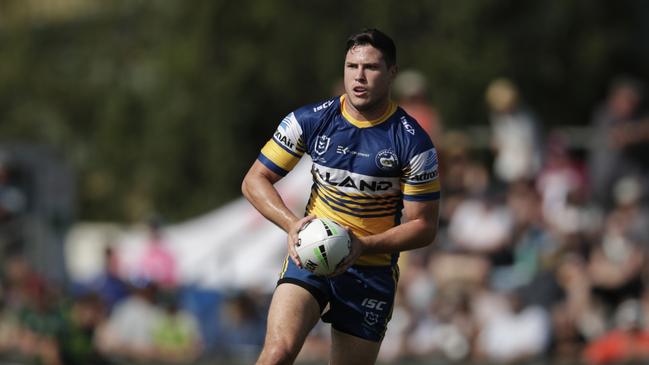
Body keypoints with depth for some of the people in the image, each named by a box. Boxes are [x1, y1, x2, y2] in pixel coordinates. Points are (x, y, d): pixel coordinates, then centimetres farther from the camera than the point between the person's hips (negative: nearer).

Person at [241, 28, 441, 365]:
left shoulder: (414, 143, -8)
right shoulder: (311, 120, -3)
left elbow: (424, 226, -4)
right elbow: (255, 180, 3)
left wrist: (364, 246, -20)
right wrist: (292, 223, -16)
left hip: (373, 270, 0)